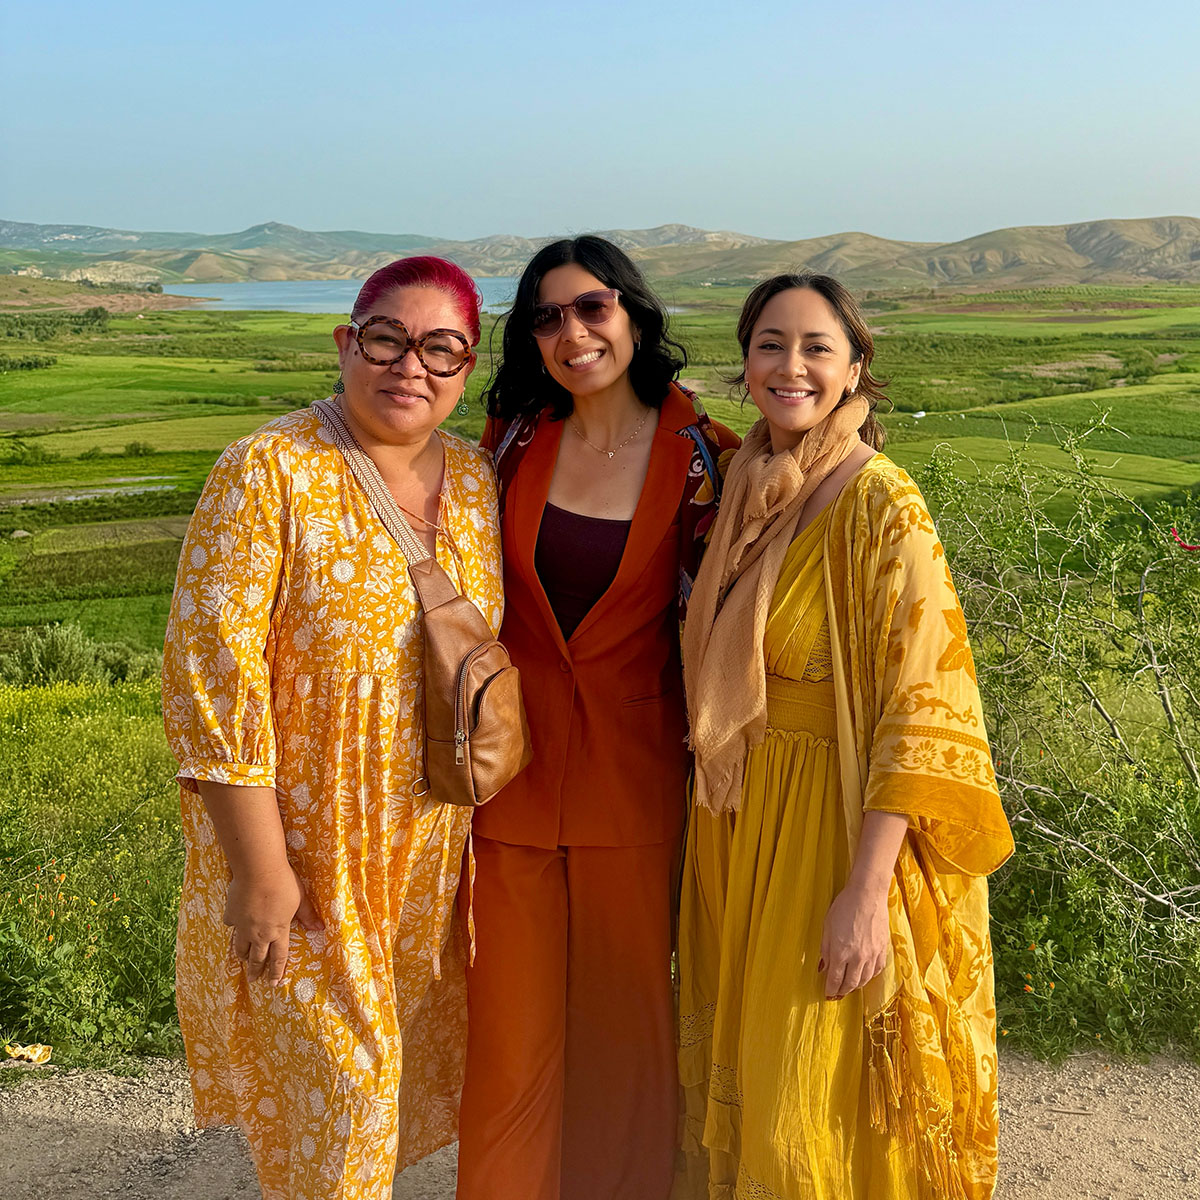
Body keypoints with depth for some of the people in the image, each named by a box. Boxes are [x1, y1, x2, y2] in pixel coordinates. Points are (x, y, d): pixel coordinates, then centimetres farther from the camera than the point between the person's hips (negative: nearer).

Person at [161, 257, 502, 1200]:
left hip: (431, 847, 6)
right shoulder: (269, 473, -16)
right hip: (301, 848, -5)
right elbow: (209, 669, -19)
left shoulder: (476, 480, 3)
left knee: (403, 1066, 20)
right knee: (331, 1087, 7)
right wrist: (261, 869, -20)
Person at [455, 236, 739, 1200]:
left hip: (635, 773, -1)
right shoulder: (516, 435, 2)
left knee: (628, 1012, 12)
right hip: (513, 766, 2)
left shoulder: (701, 457, -5)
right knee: (510, 1023, 10)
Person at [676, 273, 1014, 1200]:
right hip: (739, 821, 7)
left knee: (819, 1097, 6)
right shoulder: (748, 489, 4)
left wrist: (868, 888, -23)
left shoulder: (881, 505, -17)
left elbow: (920, 705, -20)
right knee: (744, 1065, 21)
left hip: (836, 824, -7)